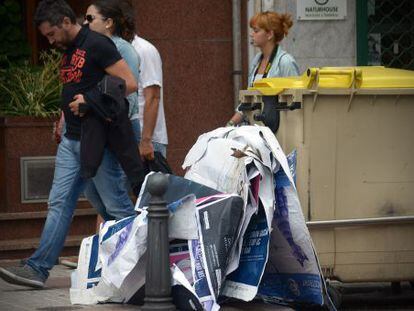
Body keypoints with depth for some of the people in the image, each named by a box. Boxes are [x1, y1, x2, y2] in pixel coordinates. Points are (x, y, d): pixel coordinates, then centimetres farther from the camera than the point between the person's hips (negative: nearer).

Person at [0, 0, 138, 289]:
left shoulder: (97, 45, -12)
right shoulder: (68, 52, 16)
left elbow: (129, 83, -17)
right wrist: (65, 117, 12)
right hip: (71, 139, 9)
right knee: (59, 202, 2)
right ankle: (38, 268, -3)